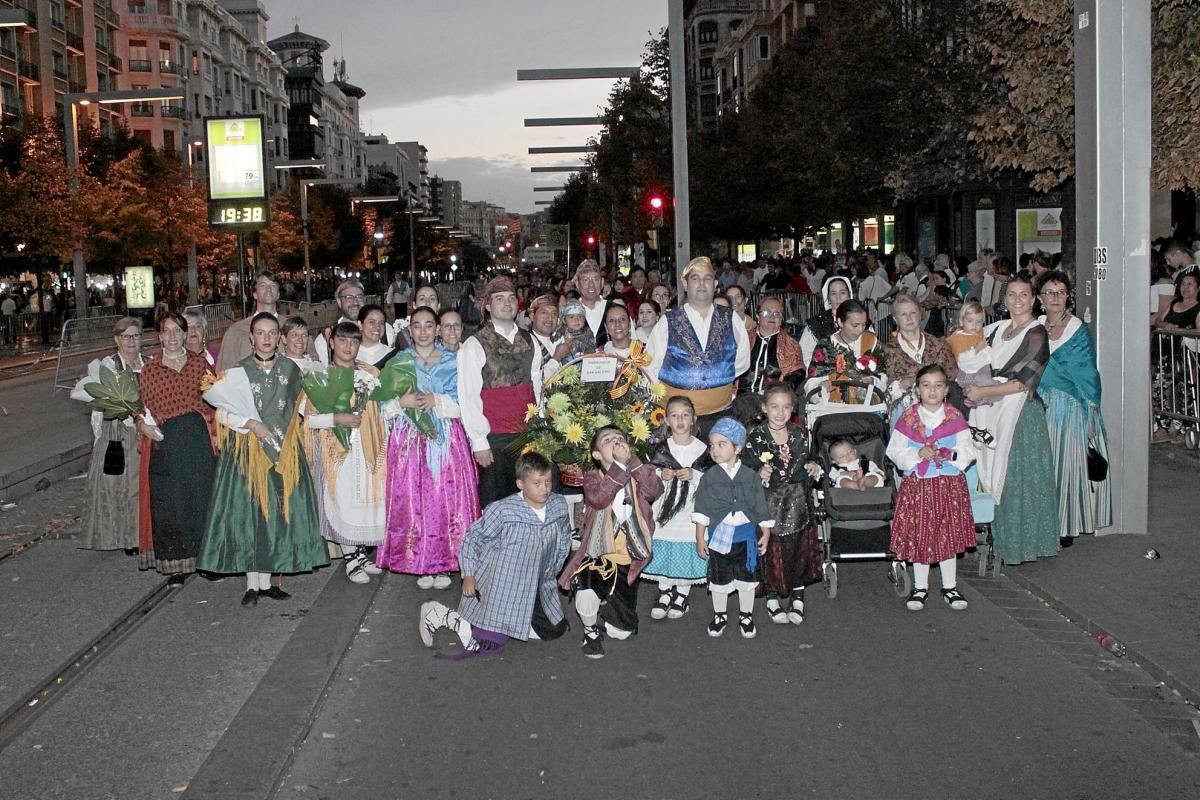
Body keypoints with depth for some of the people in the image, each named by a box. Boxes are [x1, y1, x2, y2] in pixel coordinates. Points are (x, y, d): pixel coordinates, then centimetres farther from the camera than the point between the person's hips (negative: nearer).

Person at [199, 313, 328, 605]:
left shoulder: (290, 369, 7)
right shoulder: (237, 371, 0)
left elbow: (298, 409, 16)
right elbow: (223, 414, -3)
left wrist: (286, 434, 4)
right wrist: (252, 425, -14)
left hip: (283, 451, 2)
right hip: (247, 450, -2)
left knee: (278, 512, 2)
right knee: (247, 512, -3)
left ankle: (266, 581, 11)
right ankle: (252, 584, 4)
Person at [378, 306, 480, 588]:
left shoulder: (453, 361, 8)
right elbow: (385, 407, 6)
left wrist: (436, 401, -13)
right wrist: (403, 403, -13)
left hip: (447, 440, 0)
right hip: (409, 440, 0)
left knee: (447, 500, -3)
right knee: (412, 501, -3)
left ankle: (444, 564, 7)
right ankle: (421, 565, 7)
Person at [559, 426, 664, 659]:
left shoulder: (637, 476, 7)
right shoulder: (593, 477, 1)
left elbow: (654, 490, -15)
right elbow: (598, 498, -21)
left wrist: (630, 460, -18)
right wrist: (618, 465, -22)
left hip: (627, 562, 2)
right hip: (597, 557, -2)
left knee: (622, 631, 1)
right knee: (588, 595, -35)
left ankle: (606, 606, 36)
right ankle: (590, 630, -1)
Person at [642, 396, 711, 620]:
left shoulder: (703, 449, -1)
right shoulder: (661, 450, 2)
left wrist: (694, 475, -15)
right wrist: (660, 476, -12)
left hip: (691, 511, -1)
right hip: (665, 509, 1)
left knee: (688, 550, 3)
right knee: (663, 551, 6)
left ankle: (682, 594, 19)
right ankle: (665, 592, 22)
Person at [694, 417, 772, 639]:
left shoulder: (750, 477, -3)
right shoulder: (709, 478, -4)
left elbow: (761, 506, 3)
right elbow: (701, 510, -2)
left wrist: (765, 532, 2)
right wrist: (700, 538, -4)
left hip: (746, 536, 0)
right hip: (719, 535, 0)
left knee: (747, 577, 10)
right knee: (719, 578, 11)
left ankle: (746, 616, 27)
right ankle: (720, 615, 28)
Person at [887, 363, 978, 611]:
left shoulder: (955, 418, 1)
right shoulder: (908, 418, -1)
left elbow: (968, 450, 1)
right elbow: (895, 452, -3)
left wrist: (950, 454, -17)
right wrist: (917, 454, -18)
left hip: (950, 484, 0)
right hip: (917, 484, 0)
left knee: (948, 534, 7)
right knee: (918, 535, 5)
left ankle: (950, 586, 20)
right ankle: (920, 587, 18)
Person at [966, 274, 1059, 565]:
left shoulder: (1036, 333, -8)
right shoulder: (997, 329, 13)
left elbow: (1022, 382, -15)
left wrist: (982, 392, -12)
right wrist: (970, 391, 1)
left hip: (1022, 413, -6)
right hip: (993, 412, 6)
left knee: (1019, 476, -2)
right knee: (996, 474, 6)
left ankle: (1023, 541, 9)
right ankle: (1003, 539, 15)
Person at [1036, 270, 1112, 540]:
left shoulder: (1078, 328, -3)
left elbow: (1088, 374, -5)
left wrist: (1090, 415, -10)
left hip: (1071, 407, -4)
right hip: (1042, 407, 4)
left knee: (1067, 464, -2)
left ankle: (1066, 526, 8)